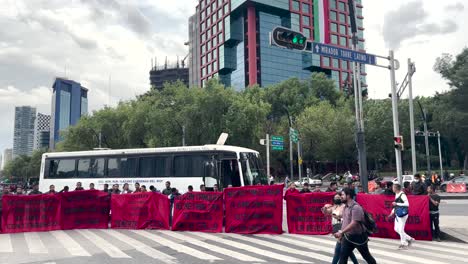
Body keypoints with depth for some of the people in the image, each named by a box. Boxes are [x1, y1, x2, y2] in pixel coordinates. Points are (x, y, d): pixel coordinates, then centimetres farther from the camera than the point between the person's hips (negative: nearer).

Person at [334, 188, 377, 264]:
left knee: (366, 256, 13)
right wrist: (341, 234, 15)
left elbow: (354, 223, -28)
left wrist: (341, 232, -29)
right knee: (342, 256, 2)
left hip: (358, 237, -7)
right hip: (347, 237, 7)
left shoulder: (356, 207, -23)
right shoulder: (345, 207, 5)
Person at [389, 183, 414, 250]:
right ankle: (409, 239, 25)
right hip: (397, 214, 10)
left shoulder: (402, 195, -18)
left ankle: (404, 244, 11)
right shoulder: (396, 195, 10)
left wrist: (396, 204, -26)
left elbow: (407, 204, -27)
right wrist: (392, 212, 16)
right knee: (396, 229, 13)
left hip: (402, 214, -9)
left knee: (401, 230, -3)